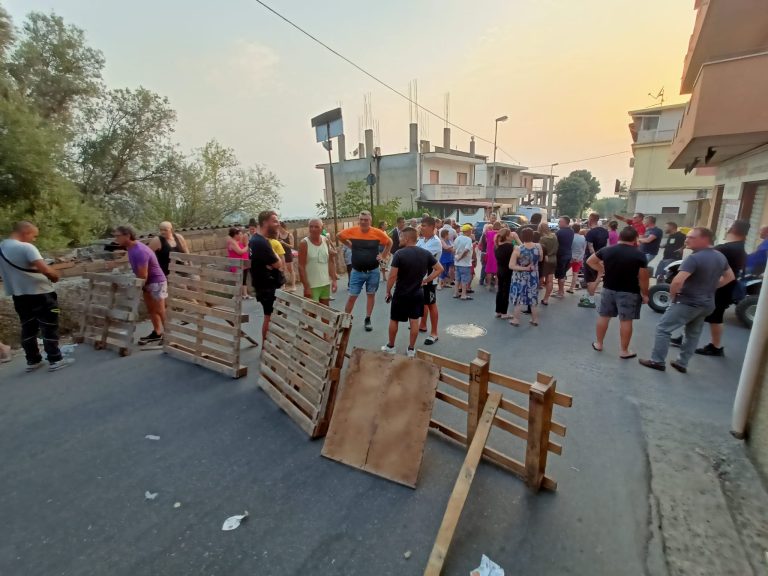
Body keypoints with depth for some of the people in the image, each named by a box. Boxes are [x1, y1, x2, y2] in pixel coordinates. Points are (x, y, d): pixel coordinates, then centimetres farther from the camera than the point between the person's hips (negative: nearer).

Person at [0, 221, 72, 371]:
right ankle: (55, 360, 7)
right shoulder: (26, 247, -19)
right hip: (40, 294, -8)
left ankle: (32, 361, 24)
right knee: (49, 328, 2)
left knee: (28, 328, 16)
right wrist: (55, 276, -10)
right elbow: (46, 270, -29)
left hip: (18, 295, 8)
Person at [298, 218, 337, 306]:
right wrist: (306, 287, -16)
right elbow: (301, 267, -12)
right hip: (311, 285, -5)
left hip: (326, 284, 5)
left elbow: (331, 261, 8)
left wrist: (334, 280, 2)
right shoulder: (304, 243, -11)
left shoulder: (326, 241, 3)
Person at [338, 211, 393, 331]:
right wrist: (351, 246, 6)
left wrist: (384, 257, 2)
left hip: (373, 271, 0)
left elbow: (389, 242, 6)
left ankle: (368, 320, 26)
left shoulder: (377, 232, -10)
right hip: (357, 271, 0)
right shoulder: (352, 231, -9)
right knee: (352, 296, 2)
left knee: (371, 295, 12)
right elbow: (339, 236, 11)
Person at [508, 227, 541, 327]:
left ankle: (516, 320, 16)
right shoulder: (538, 247, -10)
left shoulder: (518, 249, -20)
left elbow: (511, 266, -20)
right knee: (534, 298, 15)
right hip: (533, 276, 3)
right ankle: (535, 320, 27)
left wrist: (524, 268, -15)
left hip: (520, 277, -3)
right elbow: (540, 259, 9)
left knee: (518, 298, 8)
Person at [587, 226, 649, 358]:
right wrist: (644, 294, 0)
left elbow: (590, 261, 9)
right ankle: (624, 351, 12)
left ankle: (598, 344, 23)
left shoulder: (606, 250, -3)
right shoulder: (639, 255, -14)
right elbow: (643, 278, -11)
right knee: (626, 320, 4)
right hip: (629, 292, -3)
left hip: (609, 289, 3)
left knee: (603, 316, 13)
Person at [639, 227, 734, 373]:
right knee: (693, 334, 18)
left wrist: (672, 295, -14)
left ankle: (657, 361, 5)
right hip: (707, 304, 9)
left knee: (663, 329, 1)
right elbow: (730, 277, 22)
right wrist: (710, 287, 16)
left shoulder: (694, 258, -22)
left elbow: (678, 281, -32)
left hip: (688, 302, -9)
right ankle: (682, 364, 25)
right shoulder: (720, 257, 7)